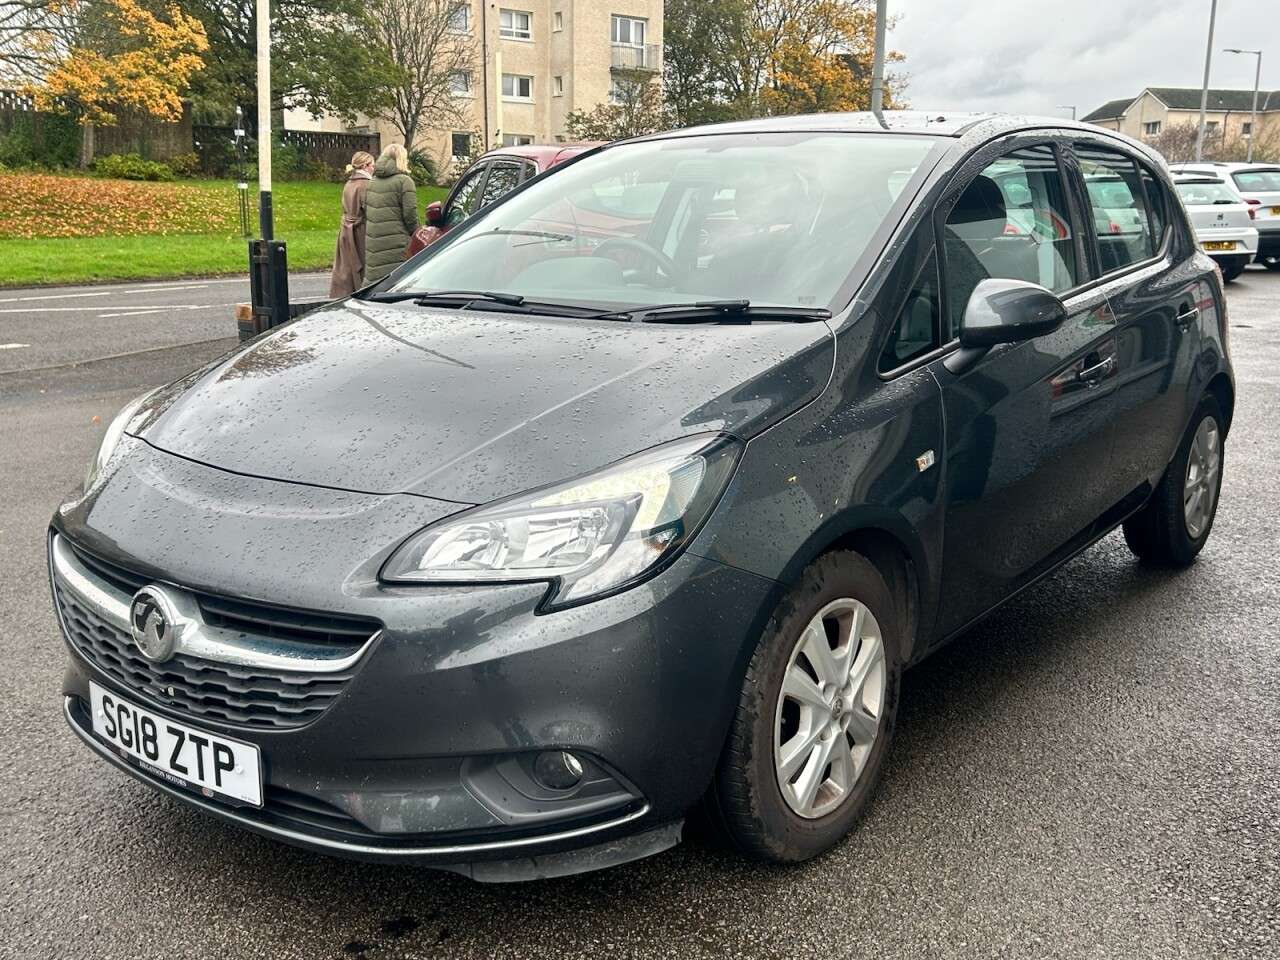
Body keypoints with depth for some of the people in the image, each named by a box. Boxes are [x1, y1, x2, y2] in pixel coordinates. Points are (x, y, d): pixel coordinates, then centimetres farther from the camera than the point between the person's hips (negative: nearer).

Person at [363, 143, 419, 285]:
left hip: (372, 244, 7)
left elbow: (364, 211, 17)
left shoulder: (373, 181, 14)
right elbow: (410, 214, -10)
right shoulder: (404, 181, -7)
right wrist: (415, 236, 4)